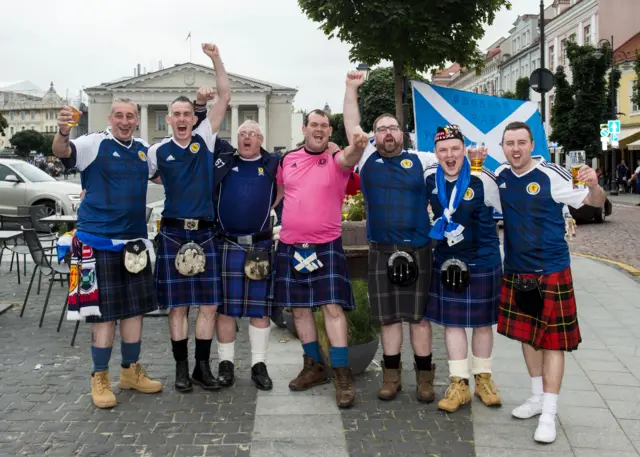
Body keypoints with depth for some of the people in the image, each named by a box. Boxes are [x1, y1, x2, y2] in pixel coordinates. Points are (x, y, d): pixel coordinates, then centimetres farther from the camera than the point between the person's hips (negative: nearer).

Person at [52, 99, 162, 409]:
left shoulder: (143, 150, 10)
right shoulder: (95, 144, -8)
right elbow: (62, 152, -26)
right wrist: (63, 132, -47)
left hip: (134, 241, 6)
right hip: (99, 241, -6)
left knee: (135, 308, 12)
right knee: (104, 313, 0)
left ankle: (131, 371, 26)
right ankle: (100, 379, 13)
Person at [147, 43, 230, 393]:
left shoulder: (205, 139, 6)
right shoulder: (158, 151, 4)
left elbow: (224, 97, 3)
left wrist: (216, 59, -3)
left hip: (204, 232, 1)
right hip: (173, 233, -1)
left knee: (209, 304, 3)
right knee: (177, 305, 4)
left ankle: (203, 367, 16)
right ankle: (182, 368, 16)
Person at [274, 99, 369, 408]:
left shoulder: (336, 160, -4)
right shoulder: (287, 159, 7)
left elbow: (349, 157, -29)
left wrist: (358, 145, -51)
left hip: (326, 246, -4)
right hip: (290, 246, 4)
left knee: (333, 307, -8)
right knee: (299, 309, 11)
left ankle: (342, 374, -1)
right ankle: (314, 367, 26)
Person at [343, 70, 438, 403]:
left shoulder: (419, 160, 5)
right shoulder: (367, 158, 7)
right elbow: (351, 125, 5)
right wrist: (352, 88, 2)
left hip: (417, 249, -1)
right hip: (380, 250, 1)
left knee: (419, 315, 5)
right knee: (388, 316, 9)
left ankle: (425, 377, 16)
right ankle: (391, 376, 21)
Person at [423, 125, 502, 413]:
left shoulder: (483, 180, -17)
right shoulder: (429, 178, -5)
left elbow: (504, 211, -3)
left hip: (482, 261, -3)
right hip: (446, 260, 3)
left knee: (482, 321, 11)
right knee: (451, 321, 6)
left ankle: (483, 378, 28)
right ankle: (459, 384, 15)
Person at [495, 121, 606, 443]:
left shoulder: (552, 175, -15)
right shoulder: (499, 176, 0)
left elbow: (595, 202, -10)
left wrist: (594, 186, -33)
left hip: (551, 271, -5)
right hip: (516, 271, 6)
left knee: (553, 340, 1)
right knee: (526, 335, 16)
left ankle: (549, 414, 8)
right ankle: (537, 397, 32)